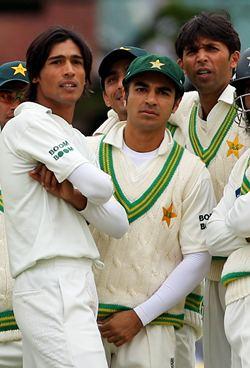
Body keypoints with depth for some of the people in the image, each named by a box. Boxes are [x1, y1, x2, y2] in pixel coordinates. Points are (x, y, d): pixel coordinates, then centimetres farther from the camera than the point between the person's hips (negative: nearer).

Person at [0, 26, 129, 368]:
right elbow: (100, 188, -13)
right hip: (51, 285, -8)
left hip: (78, 285, 8)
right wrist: (84, 190, 11)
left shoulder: (76, 140, 25)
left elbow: (119, 223, 15)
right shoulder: (30, 122, -2)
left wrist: (75, 196, -4)